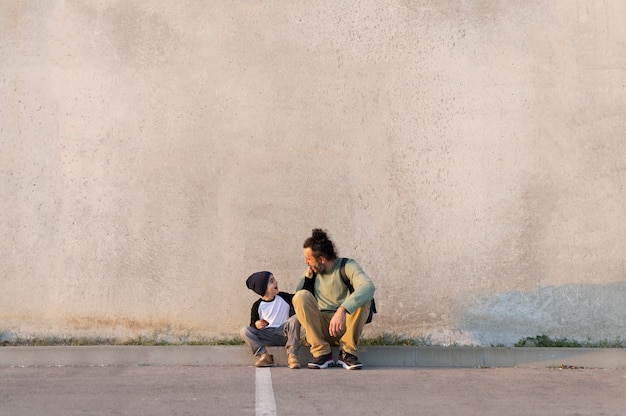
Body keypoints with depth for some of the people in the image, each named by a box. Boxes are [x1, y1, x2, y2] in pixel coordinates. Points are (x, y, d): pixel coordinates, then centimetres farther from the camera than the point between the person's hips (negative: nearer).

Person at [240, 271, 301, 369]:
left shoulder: (284, 298, 6)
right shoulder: (257, 306, 3)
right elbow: (252, 326, 6)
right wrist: (256, 325, -18)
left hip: (282, 333, 0)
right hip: (266, 337, 0)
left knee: (295, 319, -26)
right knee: (244, 330, -20)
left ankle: (292, 355, -35)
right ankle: (264, 356, -32)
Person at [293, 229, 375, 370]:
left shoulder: (347, 266, -8)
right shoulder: (314, 272, 7)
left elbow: (368, 286, -31)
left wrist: (342, 310, -44)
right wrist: (307, 277, -7)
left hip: (345, 326, -3)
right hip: (321, 328, 3)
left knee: (362, 298, -29)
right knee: (301, 296, -21)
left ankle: (347, 352, -16)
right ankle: (322, 353, -21)